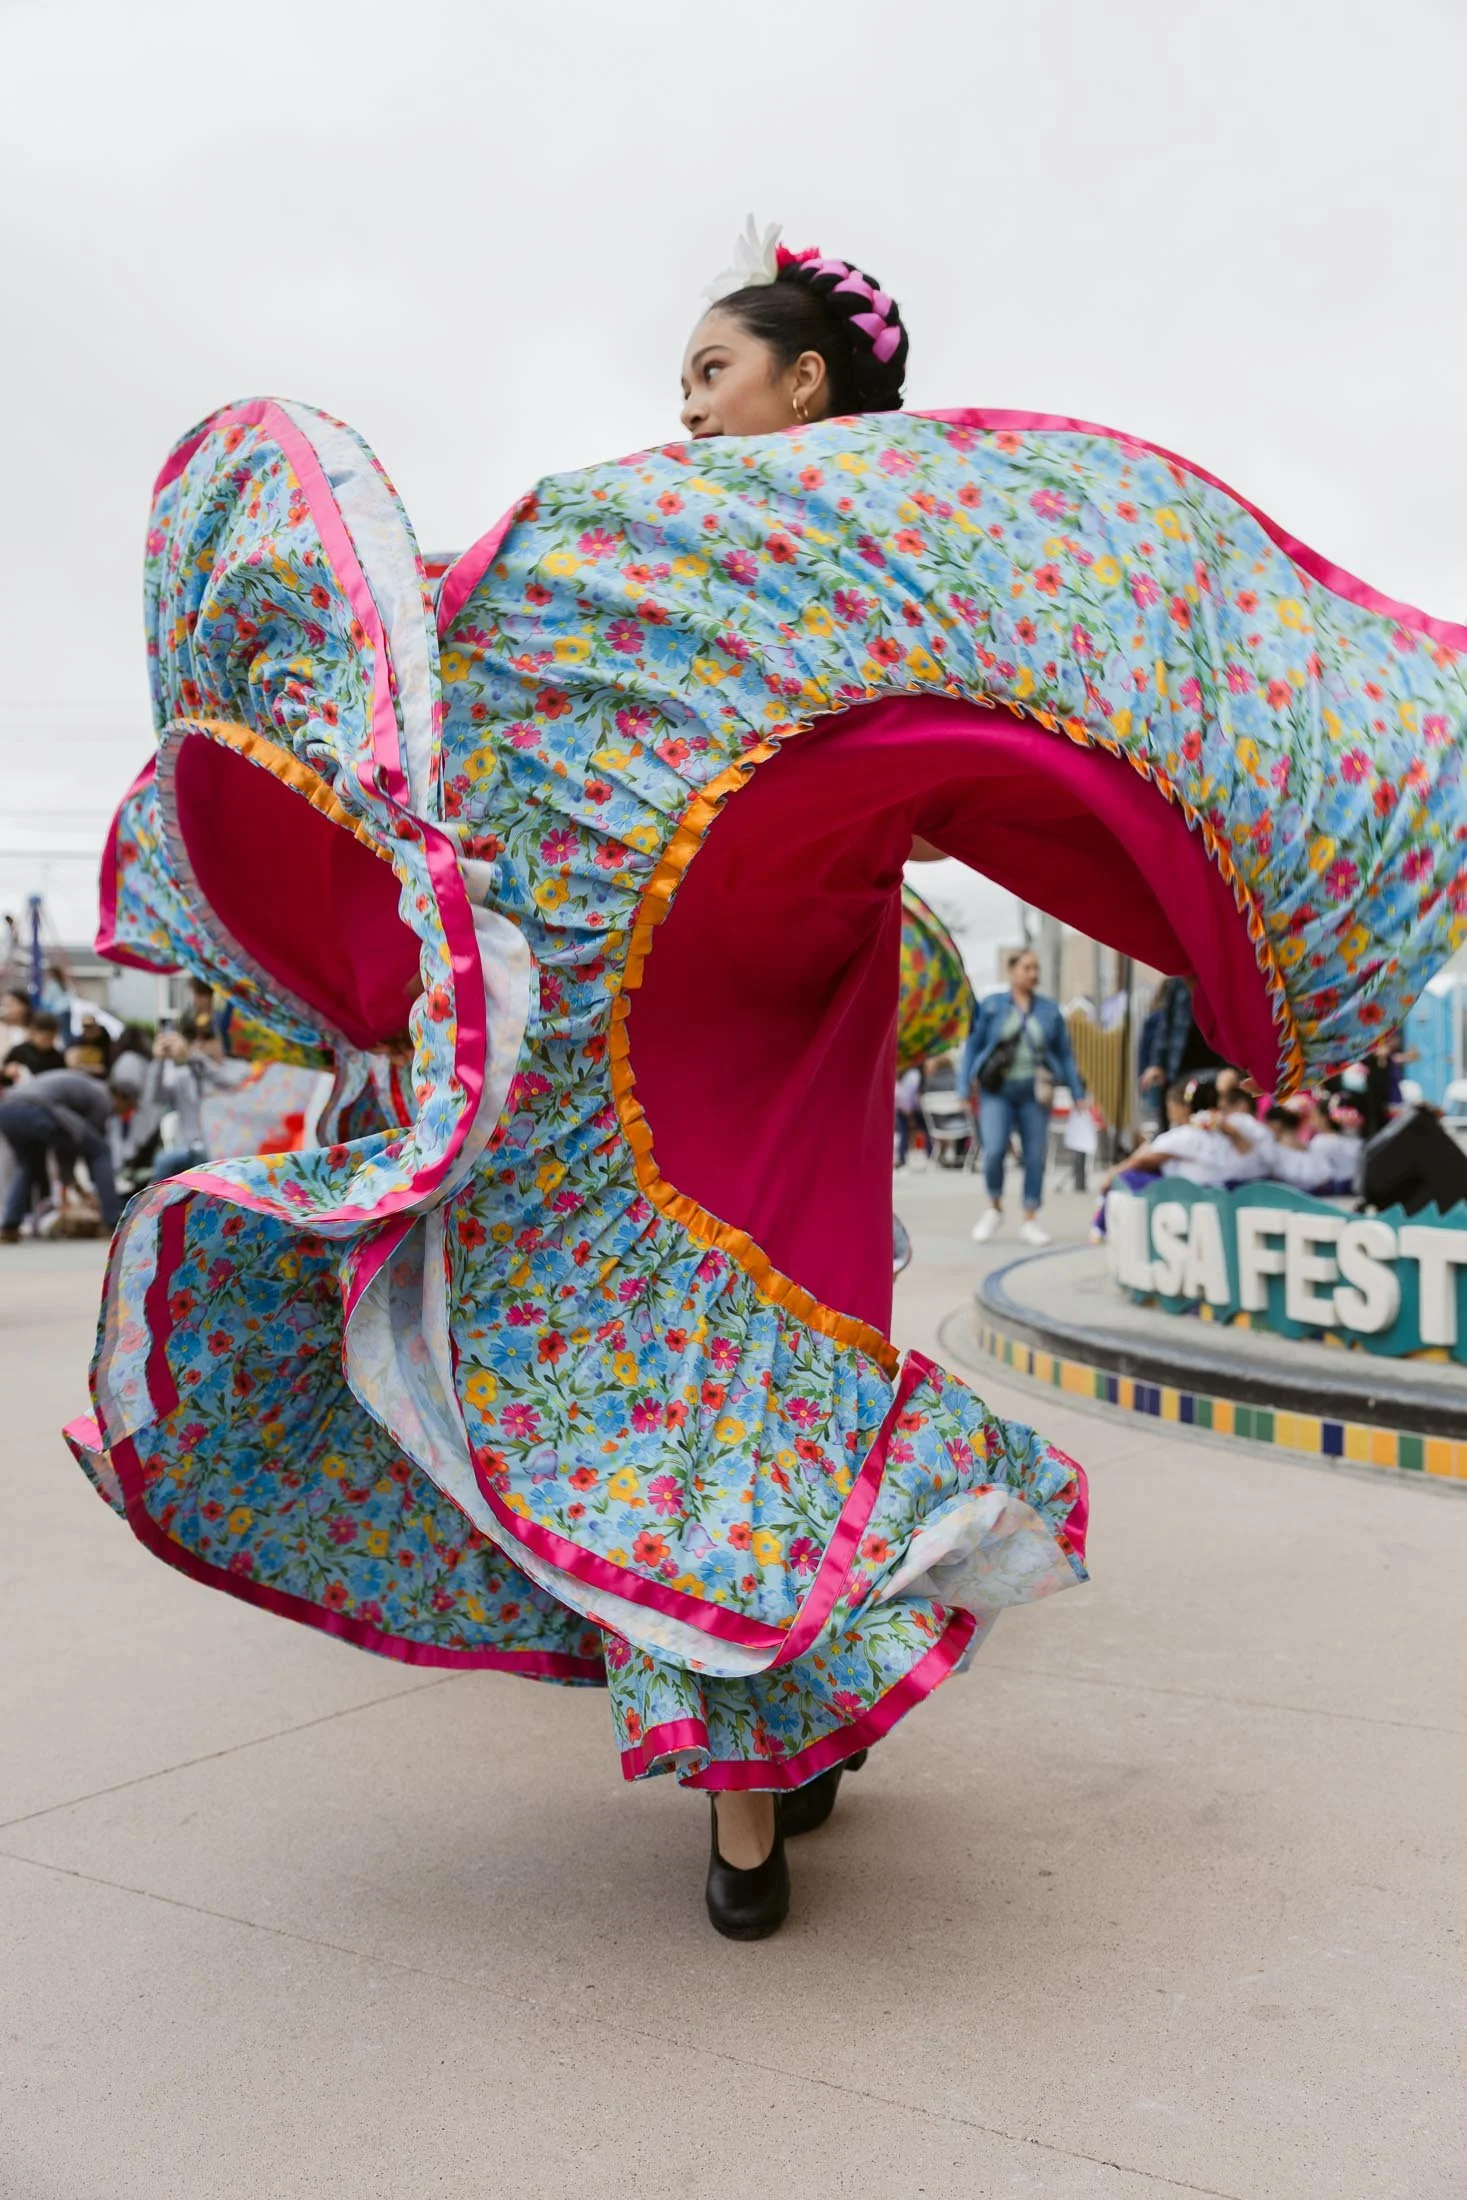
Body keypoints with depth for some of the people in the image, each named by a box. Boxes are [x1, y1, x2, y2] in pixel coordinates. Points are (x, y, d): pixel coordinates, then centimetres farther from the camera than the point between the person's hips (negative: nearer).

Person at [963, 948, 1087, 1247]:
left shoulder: (1049, 1009, 8)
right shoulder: (990, 1006, 3)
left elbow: (1064, 1054, 11)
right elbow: (973, 1047, 5)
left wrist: (1078, 1093, 9)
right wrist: (966, 1087, -2)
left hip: (1034, 1093, 2)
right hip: (997, 1091, -2)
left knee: (1035, 1156, 3)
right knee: (994, 1152, -14)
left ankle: (1030, 1220, 16)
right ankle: (994, 1208, 11)